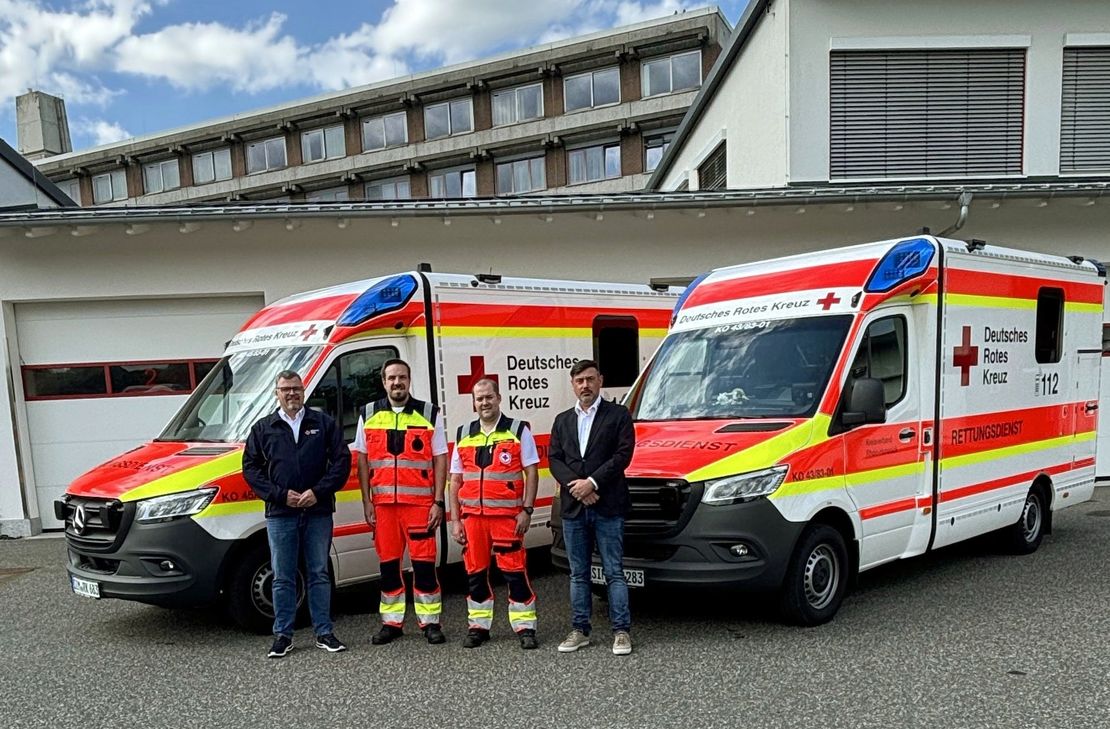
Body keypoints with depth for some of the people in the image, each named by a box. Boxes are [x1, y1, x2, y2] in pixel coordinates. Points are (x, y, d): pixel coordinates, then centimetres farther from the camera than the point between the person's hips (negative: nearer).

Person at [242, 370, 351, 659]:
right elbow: (251, 468, 4)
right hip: (280, 515, 0)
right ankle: (283, 635, 16)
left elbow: (342, 460, 1)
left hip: (318, 512, 0)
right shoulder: (263, 428, 8)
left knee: (319, 574, 7)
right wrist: (281, 494, -8)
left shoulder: (324, 423, 6)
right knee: (283, 578, 6)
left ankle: (324, 633, 15)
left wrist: (318, 491, -11)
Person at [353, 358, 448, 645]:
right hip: (383, 503, 2)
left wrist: (438, 502, -5)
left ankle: (430, 622, 11)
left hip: (420, 502, -2)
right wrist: (366, 502, 3)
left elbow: (440, 460, 1)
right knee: (388, 564, 9)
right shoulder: (369, 414, 8)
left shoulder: (429, 414, 2)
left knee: (424, 564, -1)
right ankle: (391, 622, 21)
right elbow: (363, 460, 10)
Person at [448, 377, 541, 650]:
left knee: (515, 571, -4)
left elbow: (531, 472, 0)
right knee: (475, 573, 9)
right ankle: (478, 626, 22)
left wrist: (527, 510, -9)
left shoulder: (518, 430, 2)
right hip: (472, 515, 4)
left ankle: (525, 627, 6)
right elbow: (455, 480, 13)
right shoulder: (464, 435, 13)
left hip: (507, 515, -4)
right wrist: (455, 519, 7)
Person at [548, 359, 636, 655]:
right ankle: (579, 630, 20)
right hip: (572, 508, 4)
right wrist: (575, 485, -10)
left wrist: (592, 482, -14)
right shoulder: (562, 420, 15)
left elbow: (623, 454, -8)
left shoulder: (618, 415, 2)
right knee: (578, 574, 12)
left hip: (608, 507, -4)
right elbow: (554, 459, 7)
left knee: (614, 572, 1)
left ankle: (621, 631, 9)